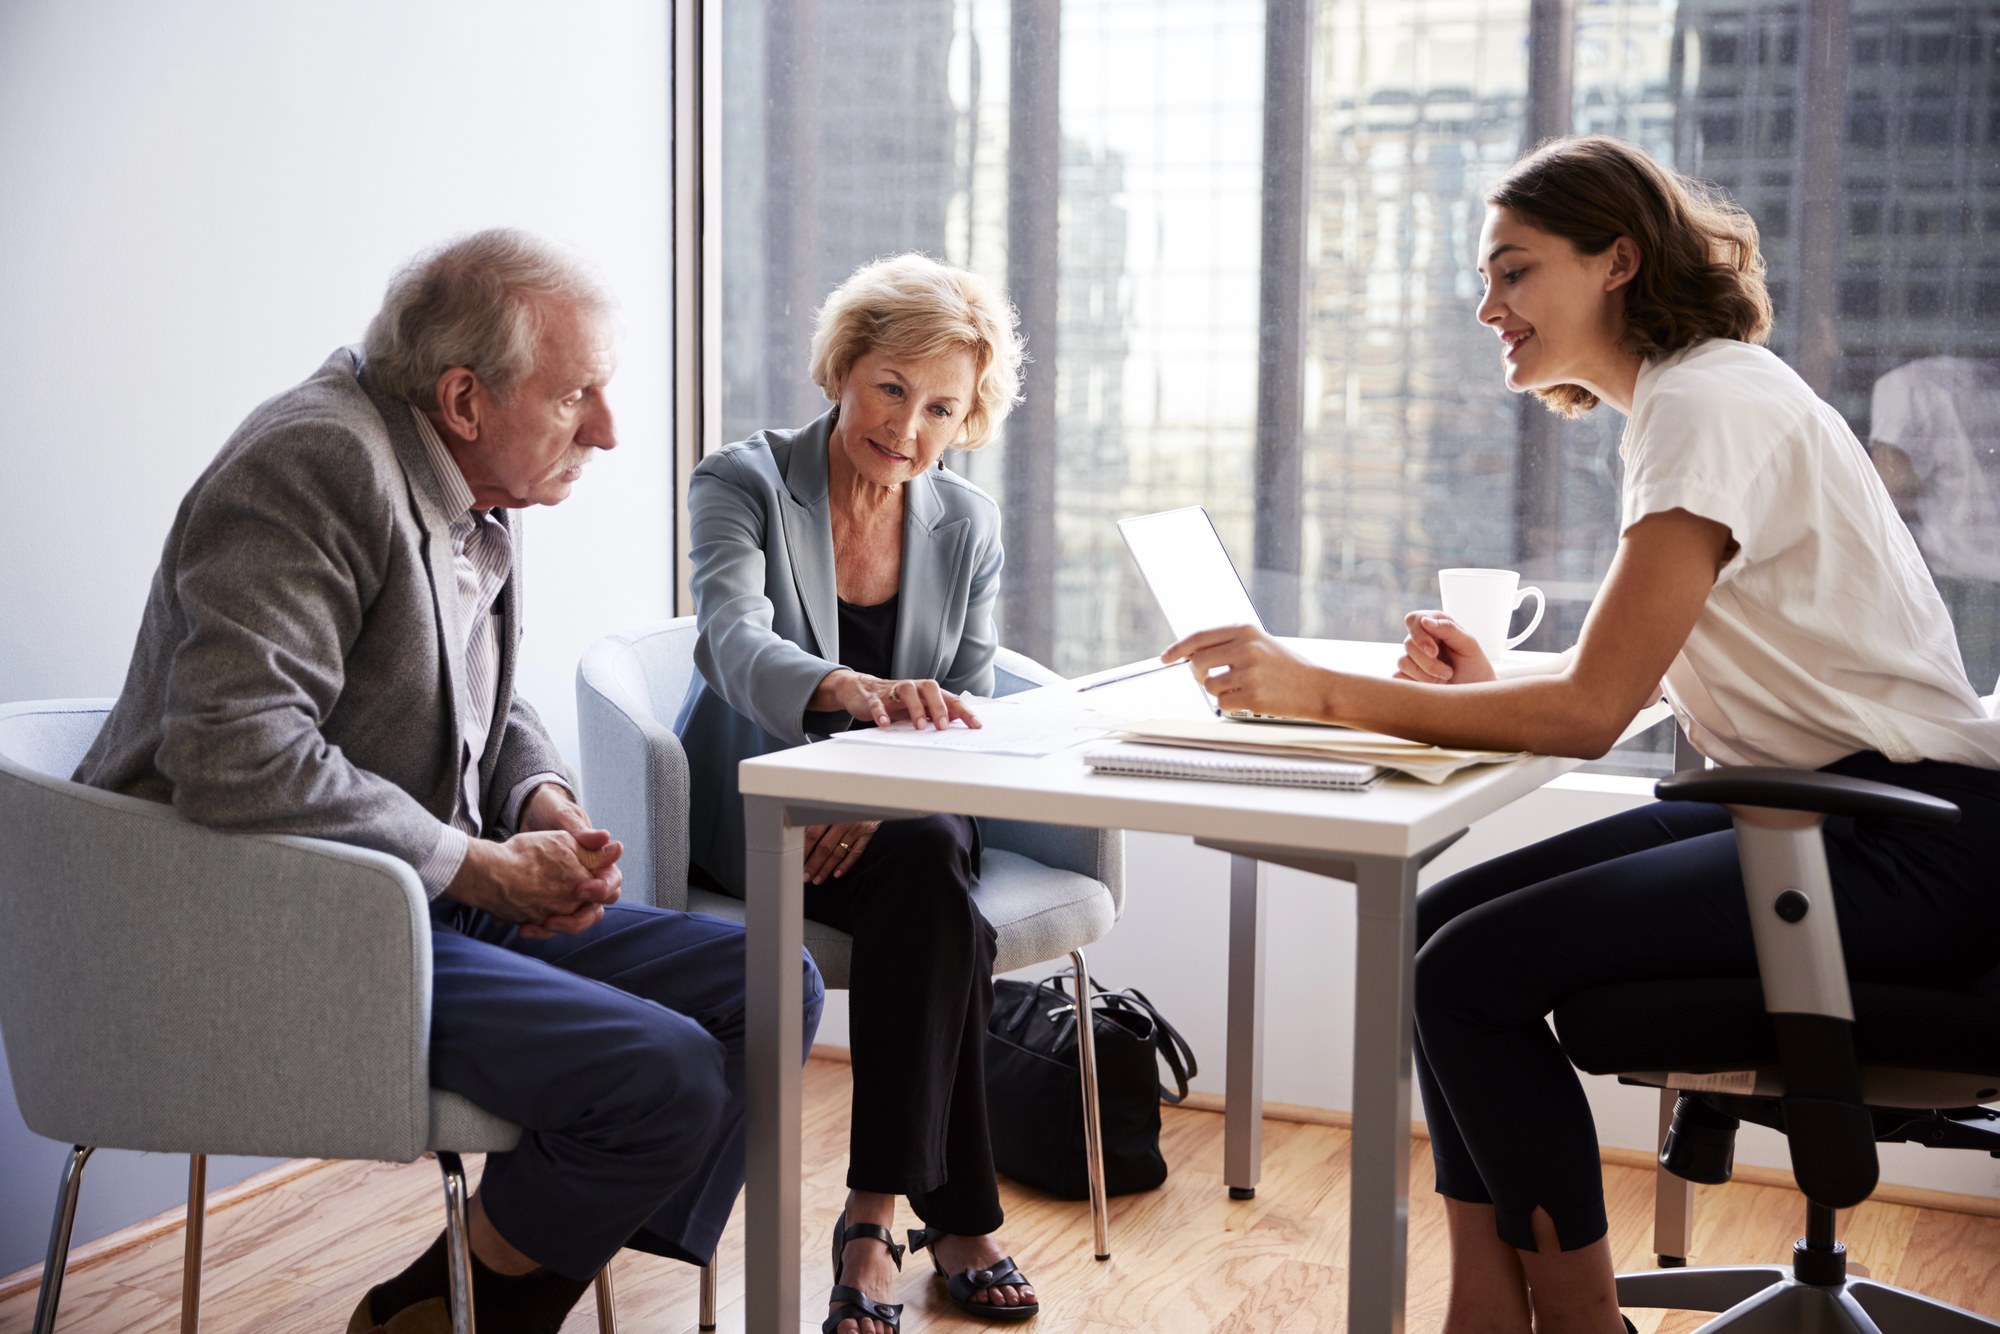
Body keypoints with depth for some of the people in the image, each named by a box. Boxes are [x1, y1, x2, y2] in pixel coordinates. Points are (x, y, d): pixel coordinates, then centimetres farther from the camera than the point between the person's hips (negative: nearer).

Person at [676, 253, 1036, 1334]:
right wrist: (862, 692, -50)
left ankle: (875, 1218, -28)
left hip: (901, 813, 3)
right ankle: (957, 1220, -26)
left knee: (929, 861, -33)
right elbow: (732, 643, -28)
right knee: (938, 898, -32)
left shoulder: (966, 525, 6)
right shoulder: (742, 483, -8)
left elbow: (969, 716, 5)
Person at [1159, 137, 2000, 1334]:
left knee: (1474, 973, -17)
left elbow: (1592, 713, -21)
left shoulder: (1711, 404, -16)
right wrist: (1493, 682, 2)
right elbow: (1633, 662, 20)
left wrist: (1320, 690, -20)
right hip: (1806, 806, 10)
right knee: (1447, 919, 1)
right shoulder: (1682, 397, 15)